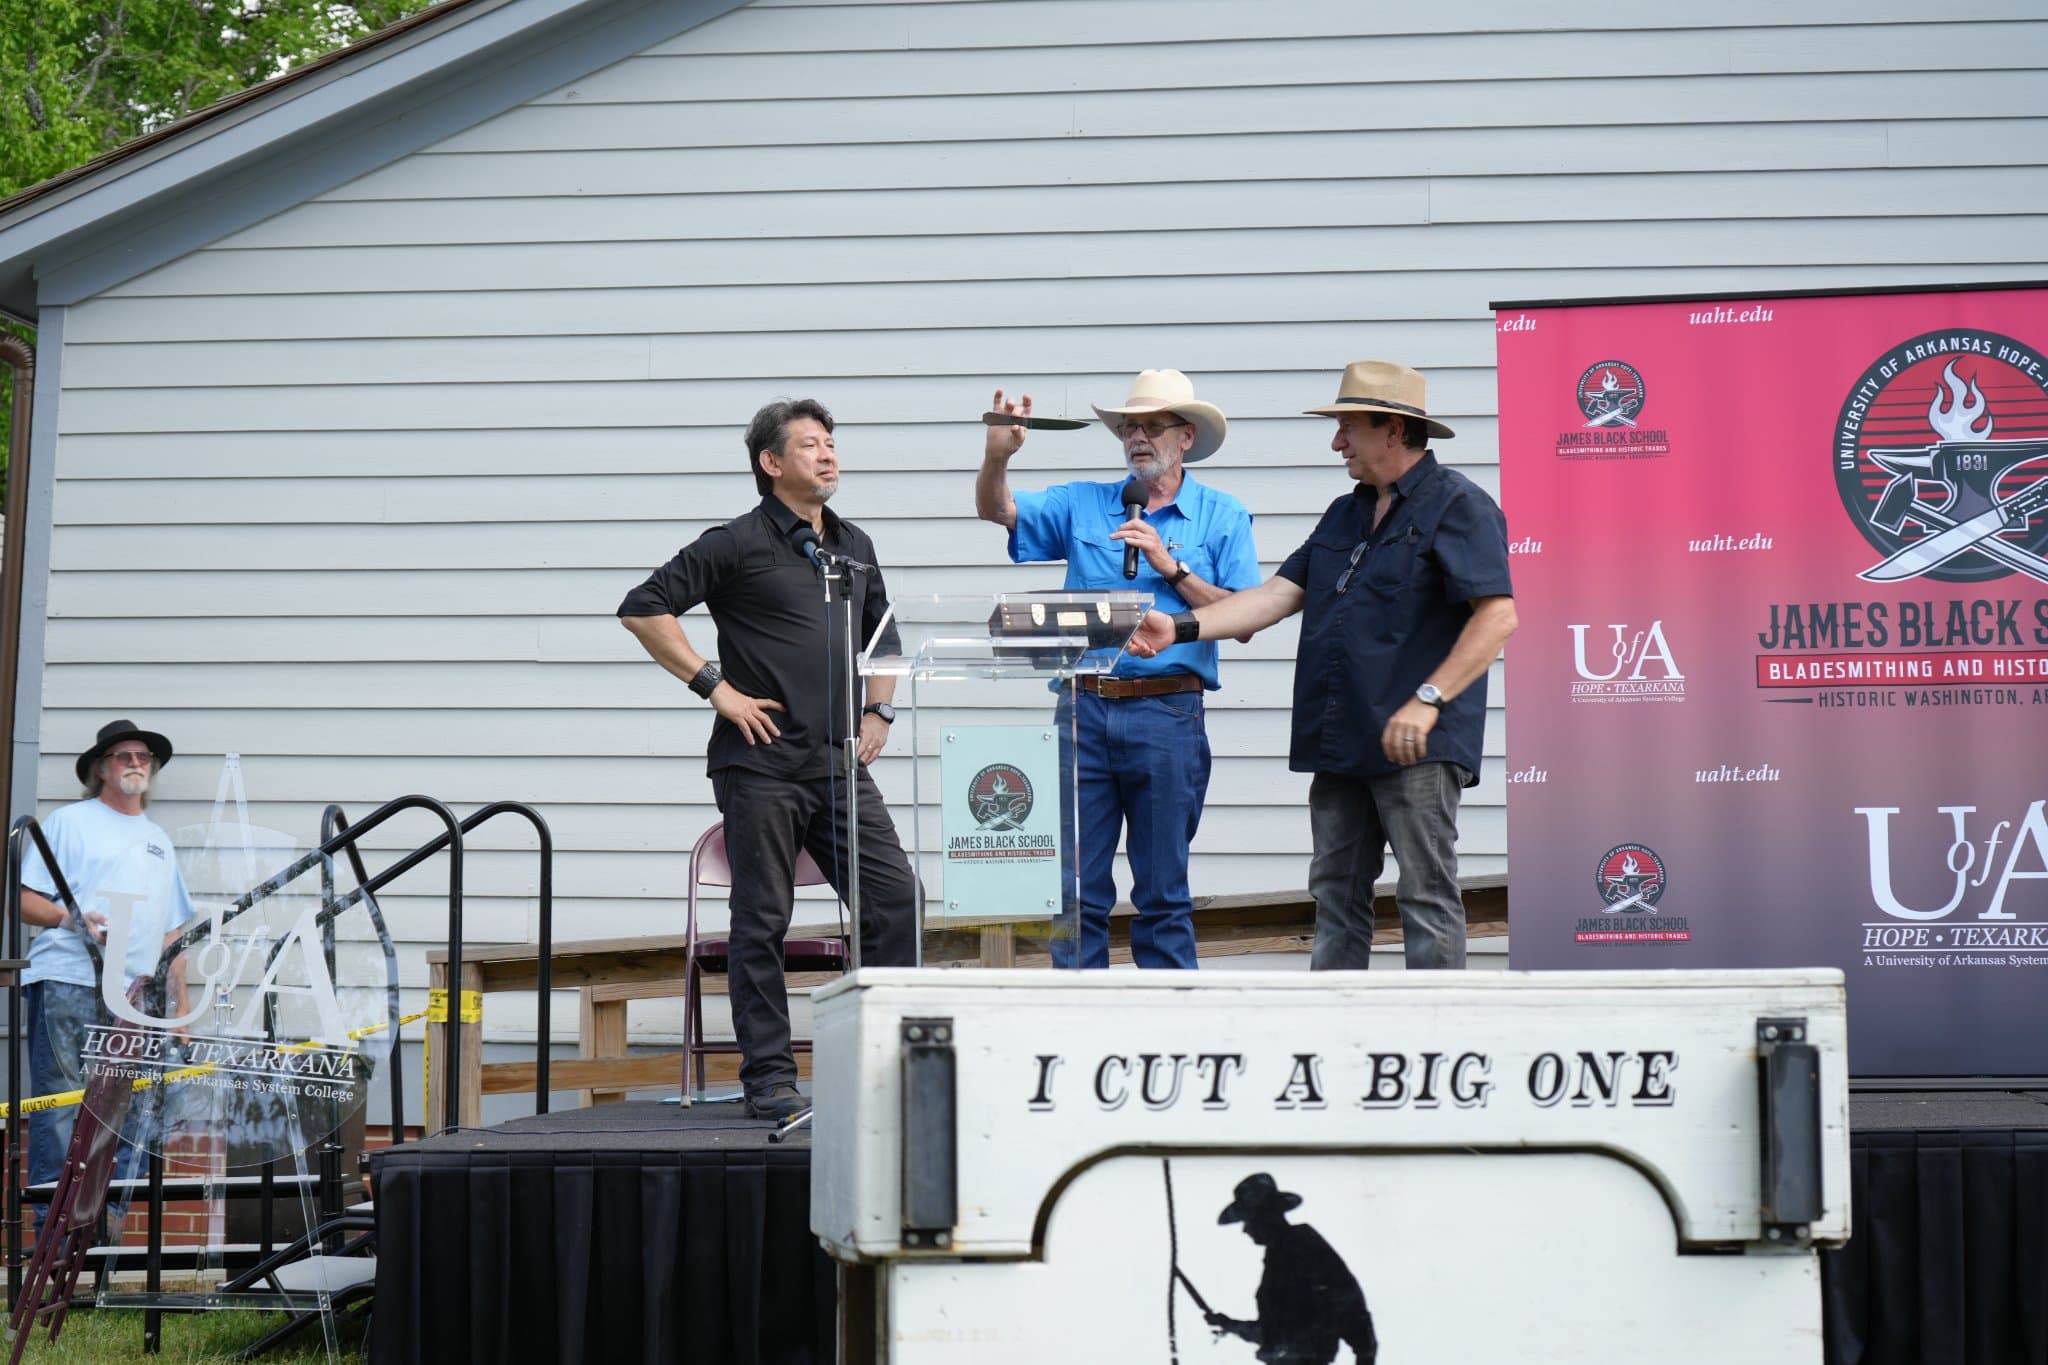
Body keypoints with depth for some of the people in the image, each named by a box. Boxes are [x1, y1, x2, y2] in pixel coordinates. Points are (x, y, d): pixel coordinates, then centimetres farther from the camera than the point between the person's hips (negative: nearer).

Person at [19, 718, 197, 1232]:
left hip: (139, 994, 5)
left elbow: (171, 932, 24)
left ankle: (108, 1217, 4)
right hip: (69, 983, -5)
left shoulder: (158, 840, 24)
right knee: (59, 1108, -7)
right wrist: (70, 918, -18)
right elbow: (25, 900, 1)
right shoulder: (69, 821, 9)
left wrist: (180, 1004, 16)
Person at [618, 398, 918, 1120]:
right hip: (762, 763, -6)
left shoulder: (854, 545, 16)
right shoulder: (739, 543, -3)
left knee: (895, 897, -1)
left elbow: (881, 635, 32)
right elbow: (643, 608, -8)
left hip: (839, 763, 6)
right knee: (763, 921, 0)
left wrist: (878, 711, 18)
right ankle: (768, 1078, 7)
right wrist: (715, 687, -10)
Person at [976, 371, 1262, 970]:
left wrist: (1171, 567, -10)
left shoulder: (1222, 516, 6)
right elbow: (996, 510, 5)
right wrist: (998, 455, -13)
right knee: (1076, 891, 3)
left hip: (1168, 717, -2)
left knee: (1164, 894, 5)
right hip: (1084, 711, 2)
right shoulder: (1083, 505, 13)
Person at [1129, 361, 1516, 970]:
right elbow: (1278, 594, 16)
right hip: (1340, 745, 8)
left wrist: (1427, 700, -22)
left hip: (1417, 748, -8)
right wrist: (1181, 626, 4)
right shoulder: (1345, 514, 21)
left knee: (1426, 897, -5)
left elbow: (1497, 616, -15)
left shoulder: (1457, 506, -6)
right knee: (1336, 894, 10)